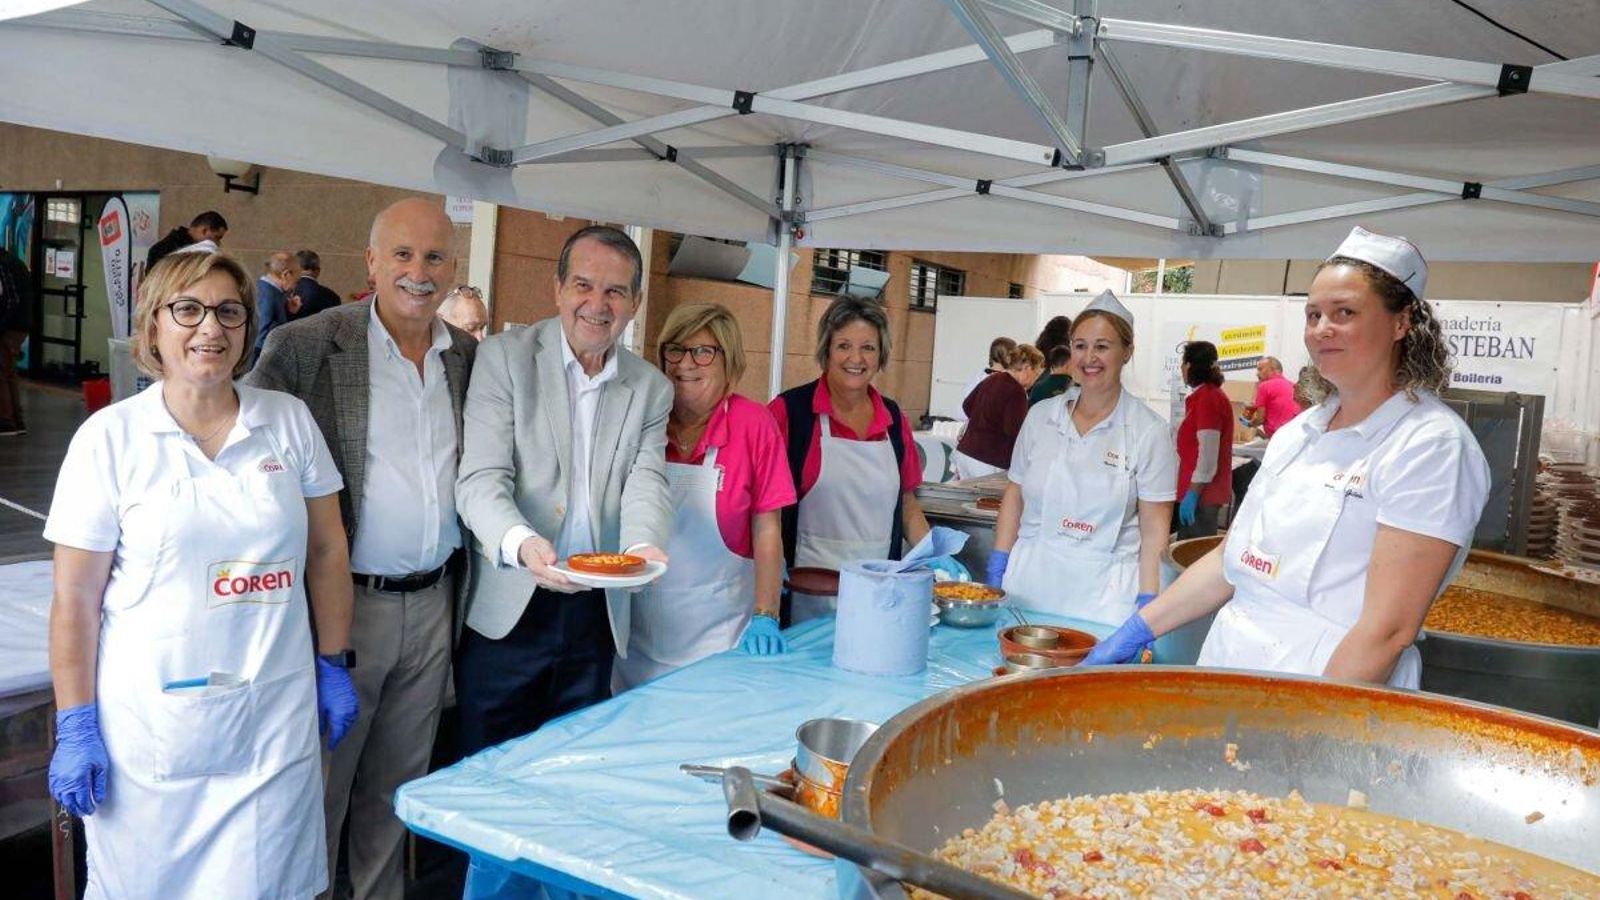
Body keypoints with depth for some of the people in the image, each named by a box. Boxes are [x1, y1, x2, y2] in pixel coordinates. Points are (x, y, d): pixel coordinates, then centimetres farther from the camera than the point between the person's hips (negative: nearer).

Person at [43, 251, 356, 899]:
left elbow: (326, 552, 8)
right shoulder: (109, 437, -5)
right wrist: (74, 728, -3)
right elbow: (75, 599, -3)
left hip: (276, 718, 2)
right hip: (152, 720, -1)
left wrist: (333, 666, 7)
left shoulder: (290, 420, 2)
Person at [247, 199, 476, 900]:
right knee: (321, 783, 11)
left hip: (432, 604, 5)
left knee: (398, 783, 20)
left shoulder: (471, 356, 6)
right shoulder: (304, 346, -9)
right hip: (345, 601, -4)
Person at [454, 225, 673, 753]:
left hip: (598, 612, 3)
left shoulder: (652, 388, 7)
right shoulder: (504, 357, -4)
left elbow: (646, 484, -2)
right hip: (508, 608, -3)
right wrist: (522, 543, -32)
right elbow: (481, 478, -12)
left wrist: (642, 546, -24)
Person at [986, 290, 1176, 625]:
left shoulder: (1149, 432, -3)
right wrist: (996, 572, 6)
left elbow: (1154, 527, -4)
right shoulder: (1041, 416, 7)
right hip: (1028, 583, 3)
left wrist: (1146, 604, -9)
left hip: (1102, 594, -3)